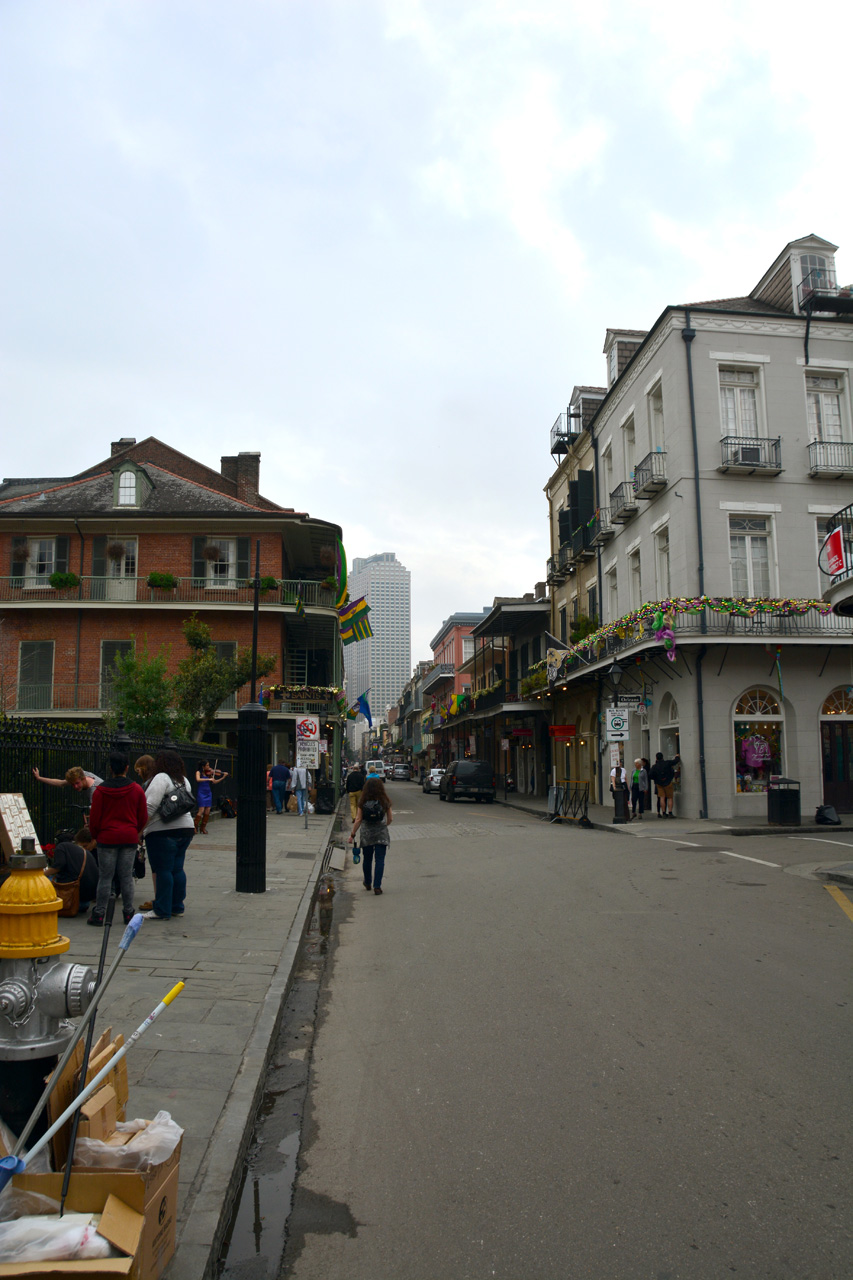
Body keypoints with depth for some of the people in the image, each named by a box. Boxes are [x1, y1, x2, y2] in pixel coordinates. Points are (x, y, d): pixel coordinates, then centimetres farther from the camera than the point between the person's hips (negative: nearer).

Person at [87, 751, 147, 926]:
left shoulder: (101, 790, -6)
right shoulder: (137, 790, 0)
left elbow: (94, 818, -1)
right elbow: (143, 817, 7)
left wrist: (94, 835, 16)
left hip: (107, 838, -2)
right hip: (130, 838, 2)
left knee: (105, 877, 4)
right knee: (126, 877, 8)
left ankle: (98, 914, 8)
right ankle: (128, 913, 12)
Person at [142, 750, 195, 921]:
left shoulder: (161, 778, -9)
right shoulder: (184, 780, 17)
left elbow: (151, 806, -17)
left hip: (164, 830, -8)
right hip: (185, 828, 8)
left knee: (163, 870, -3)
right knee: (177, 869, 13)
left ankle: (162, 911, 2)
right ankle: (177, 907, 18)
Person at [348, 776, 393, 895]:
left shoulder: (363, 803, -8)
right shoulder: (385, 802, -8)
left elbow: (358, 820, -6)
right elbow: (390, 819, -2)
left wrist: (352, 834, 2)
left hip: (366, 834, 1)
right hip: (381, 834, -1)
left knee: (367, 859, 17)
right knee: (379, 860, 2)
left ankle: (368, 883, 33)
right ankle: (377, 886, -4)